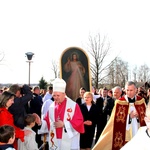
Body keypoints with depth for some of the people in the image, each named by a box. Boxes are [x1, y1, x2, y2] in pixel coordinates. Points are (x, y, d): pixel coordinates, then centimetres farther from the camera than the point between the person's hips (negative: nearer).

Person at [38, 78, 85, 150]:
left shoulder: (73, 105, -6)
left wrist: (64, 124, -15)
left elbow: (79, 122, -10)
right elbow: (47, 122, 11)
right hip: (54, 143, 4)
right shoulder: (52, 107, 7)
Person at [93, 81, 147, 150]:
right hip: (125, 133, -2)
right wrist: (129, 116, -13)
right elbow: (117, 119, -5)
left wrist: (138, 115, -10)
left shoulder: (141, 101, 3)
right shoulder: (120, 102, -5)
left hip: (139, 133, 3)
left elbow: (146, 117, 9)